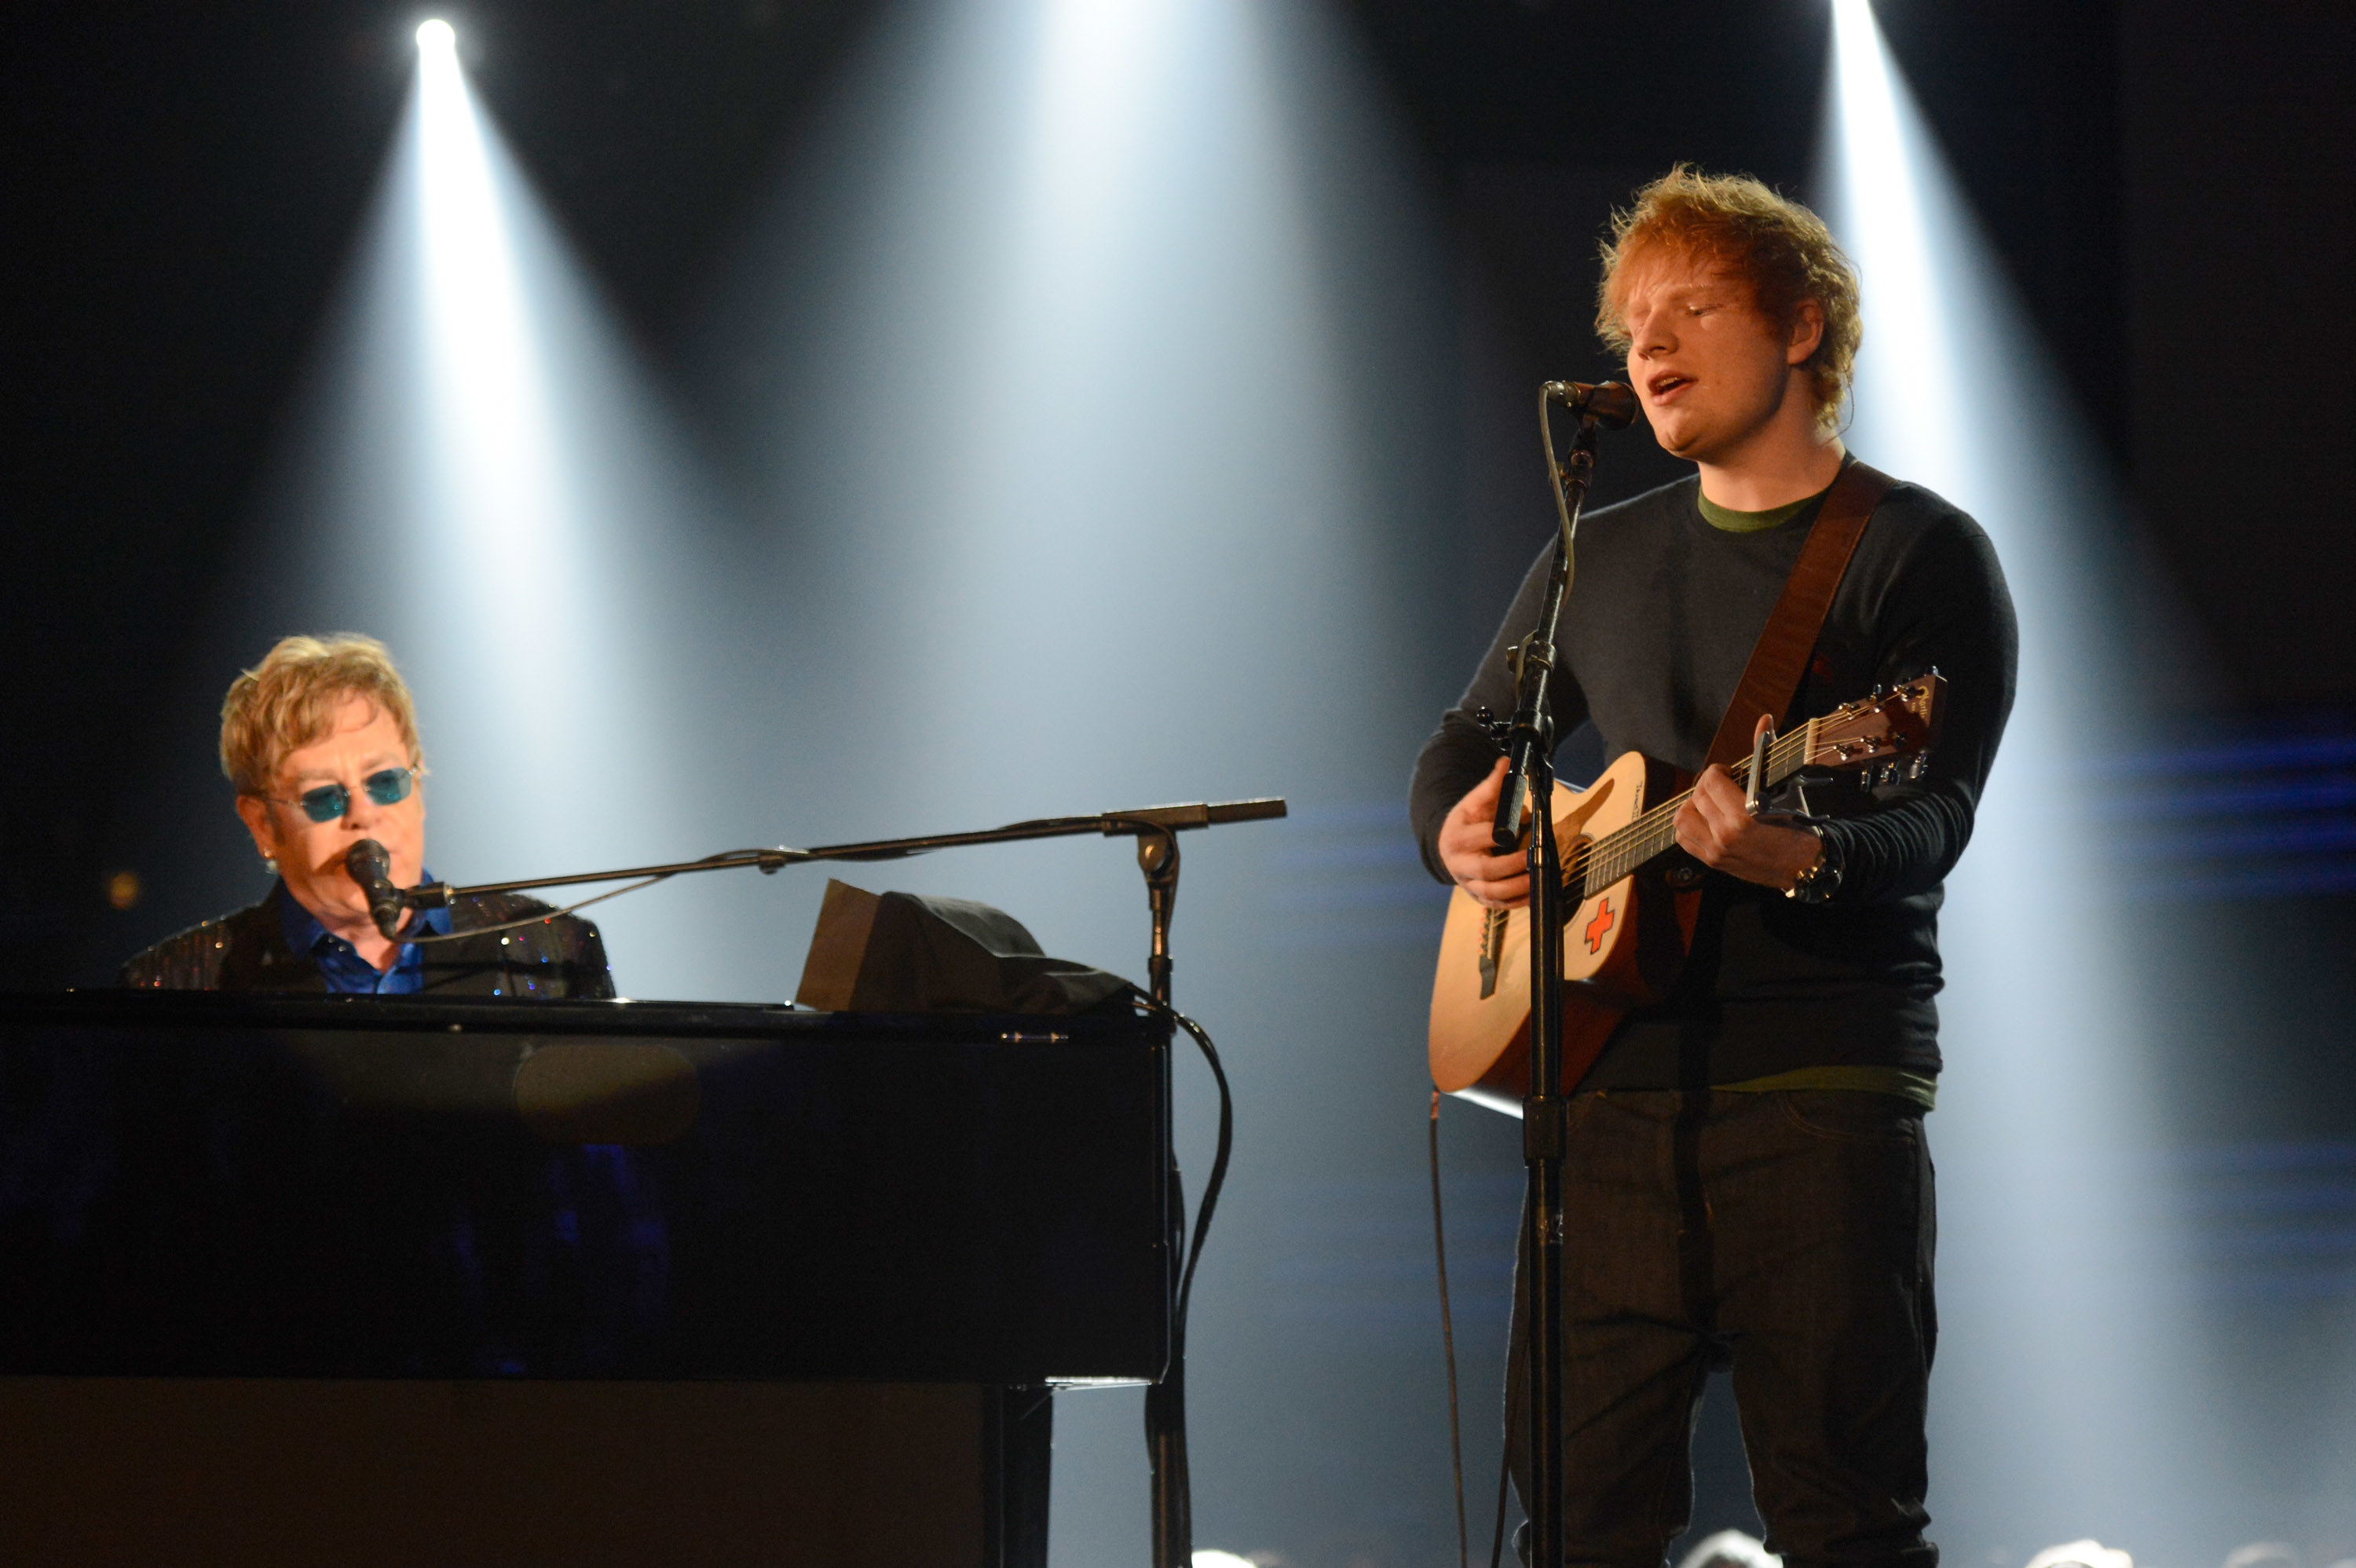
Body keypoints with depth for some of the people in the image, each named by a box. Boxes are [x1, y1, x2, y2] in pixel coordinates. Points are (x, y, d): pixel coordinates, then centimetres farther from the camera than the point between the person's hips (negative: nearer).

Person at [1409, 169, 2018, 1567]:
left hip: (1823, 1083, -5)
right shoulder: (1601, 558, 19)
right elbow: (1463, 749, 28)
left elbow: (1933, 818, -9)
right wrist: (1460, 837, 4)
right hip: (1613, 1073, 5)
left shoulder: (1919, 552, 1)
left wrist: (1797, 857, -31)